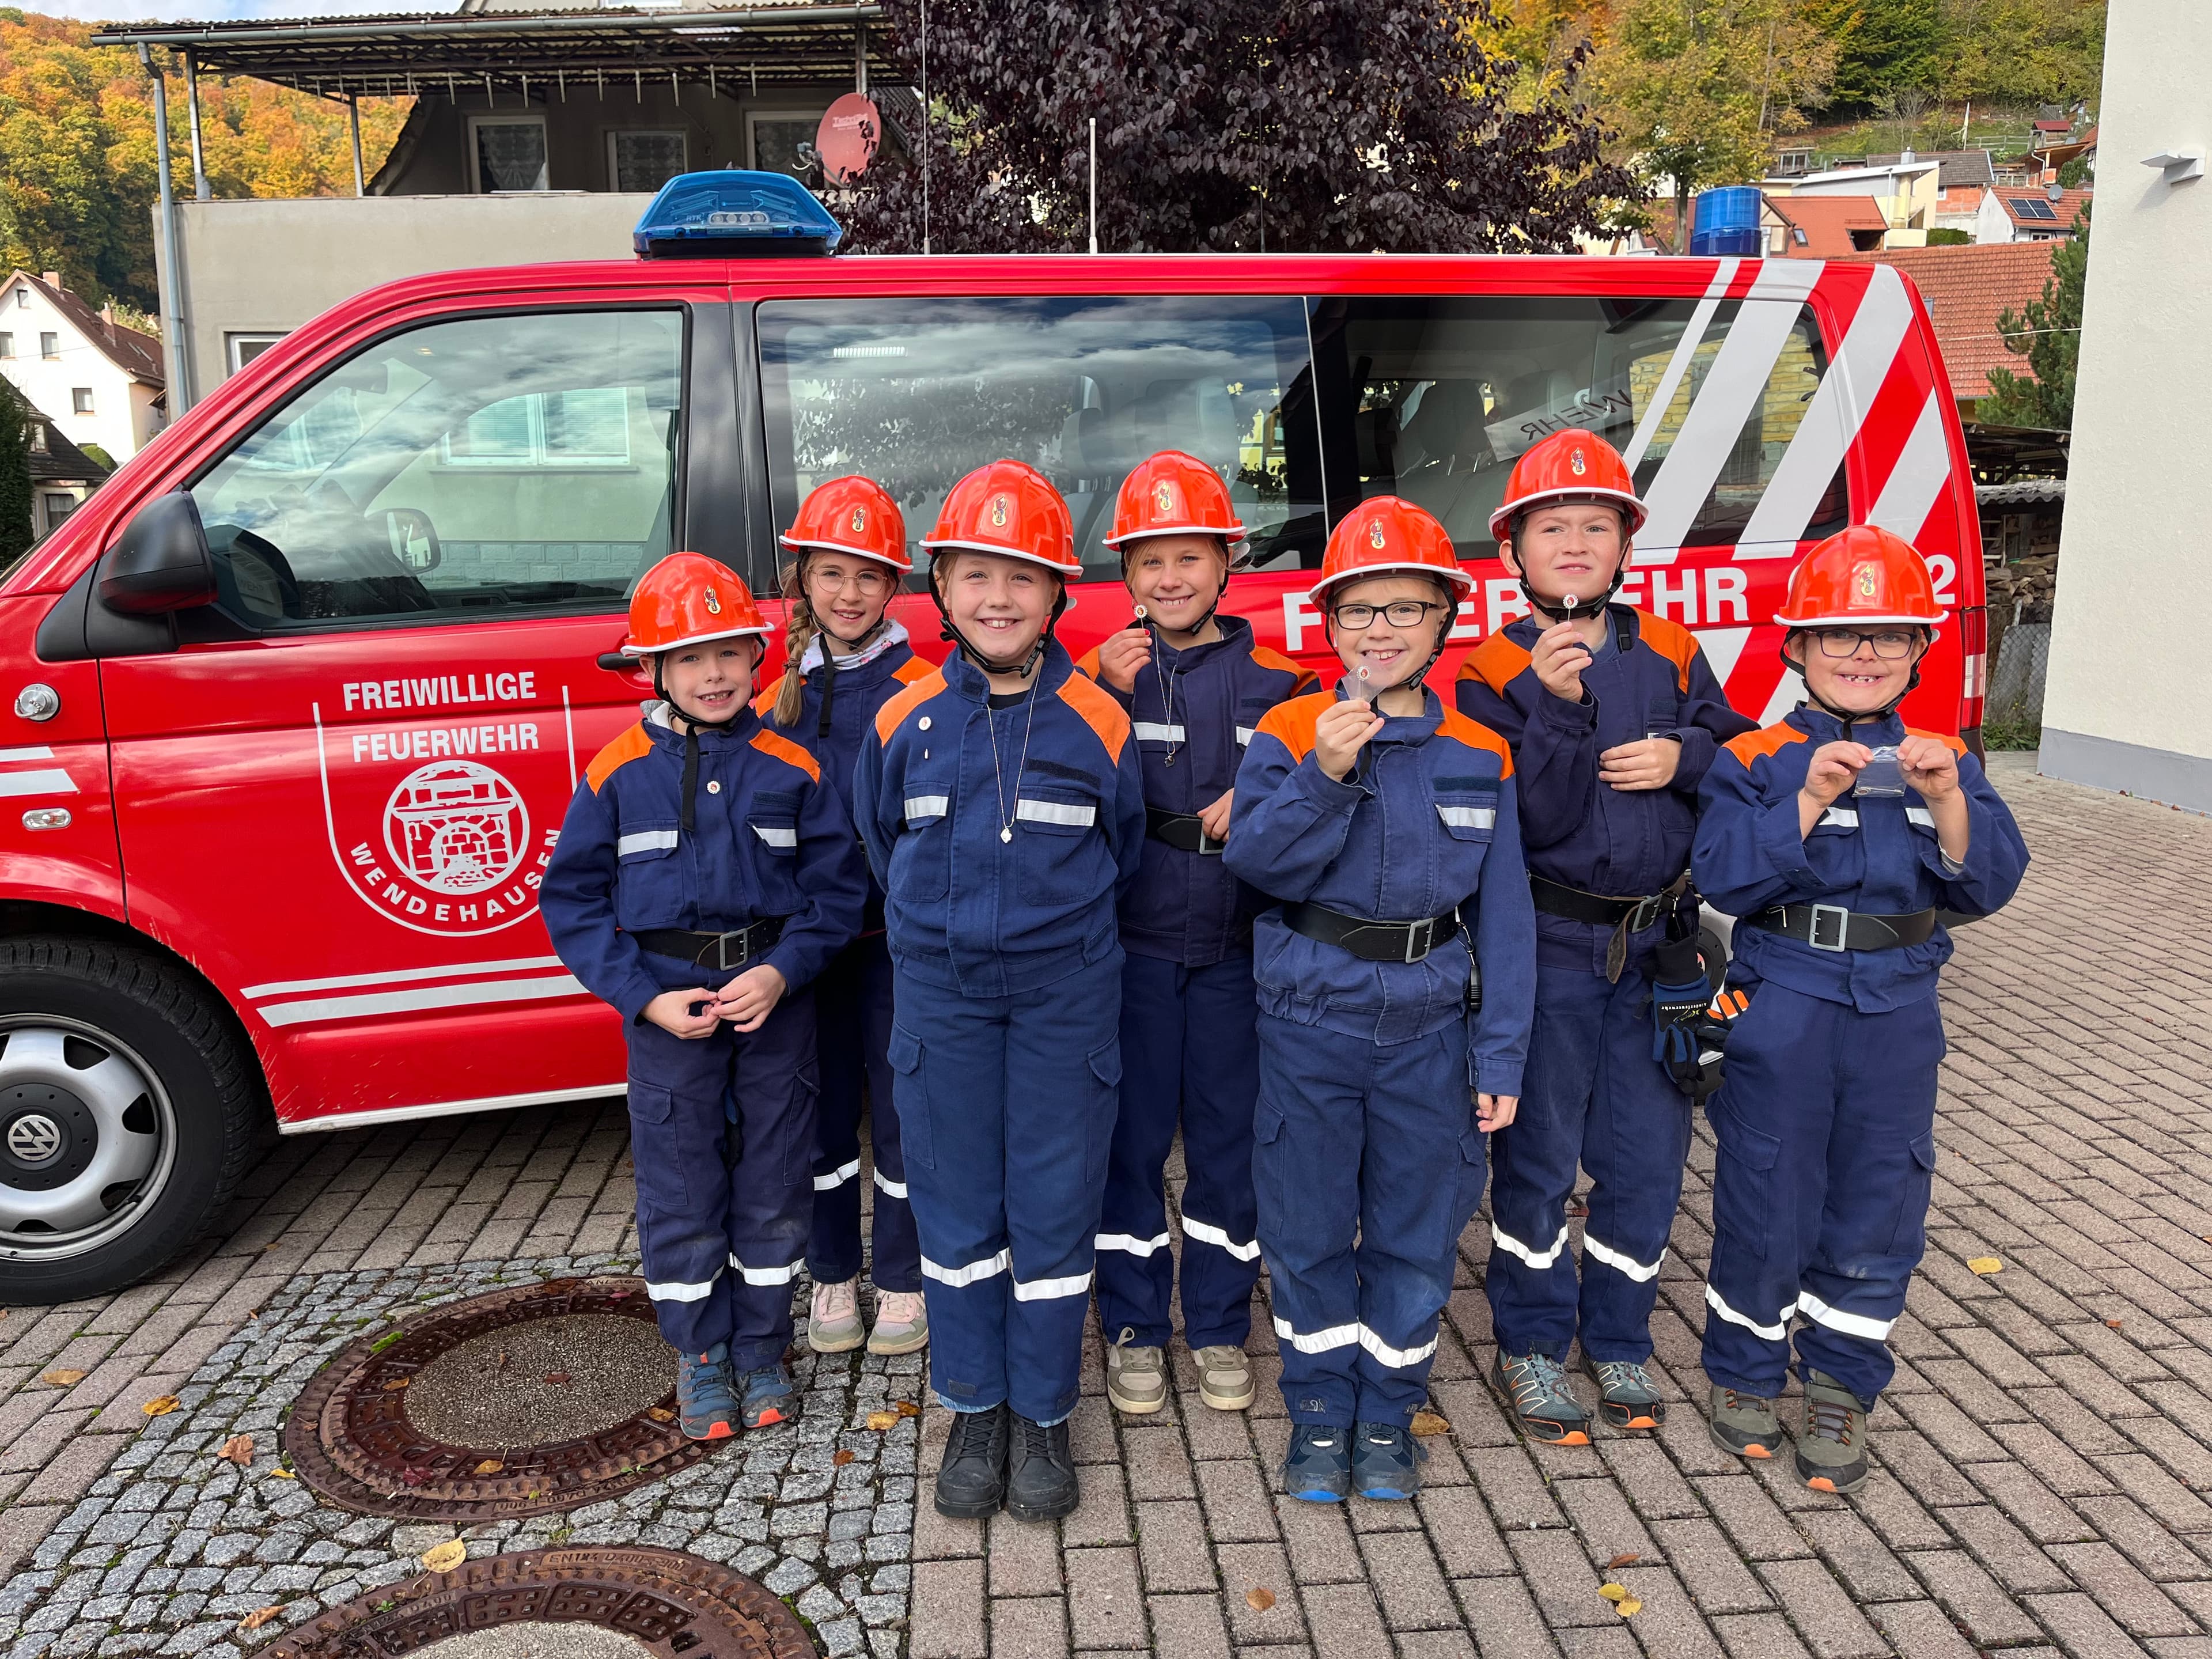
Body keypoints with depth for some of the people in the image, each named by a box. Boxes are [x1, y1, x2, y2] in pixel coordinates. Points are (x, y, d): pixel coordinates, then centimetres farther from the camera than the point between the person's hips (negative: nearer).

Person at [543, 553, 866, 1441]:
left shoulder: (791, 766, -2)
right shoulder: (618, 771, -3)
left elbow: (837, 885, 0)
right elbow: (573, 898, -2)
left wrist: (781, 972, -15)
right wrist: (648, 998, -11)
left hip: (775, 997, 1)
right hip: (668, 1006, 0)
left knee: (774, 1178, 11)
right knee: (682, 1185, 8)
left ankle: (760, 1347, 29)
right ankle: (700, 1352, 28)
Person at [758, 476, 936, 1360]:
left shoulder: (920, 690, -6)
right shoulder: (778, 697, 6)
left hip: (897, 937, -3)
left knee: (901, 1106, 7)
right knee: (822, 1111, 13)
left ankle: (903, 1279, 24)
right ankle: (833, 1276, 30)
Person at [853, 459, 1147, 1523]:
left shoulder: (1097, 723, -3)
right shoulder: (905, 722, 0)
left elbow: (1123, 852, 11)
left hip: (1066, 986, -1)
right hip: (941, 987, 1)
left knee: (1055, 1204, 5)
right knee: (957, 1204, 9)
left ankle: (1043, 1413, 21)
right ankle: (976, 1407, 25)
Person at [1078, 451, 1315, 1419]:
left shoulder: (1275, 679, 3)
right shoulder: (1101, 675, 1)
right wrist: (1105, 702, -18)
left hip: (1236, 948, 1)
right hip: (1132, 945, -1)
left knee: (1229, 1135, 10)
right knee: (1131, 1137, 7)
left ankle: (1220, 1328, 26)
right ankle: (1133, 1328, 23)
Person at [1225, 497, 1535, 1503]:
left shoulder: (1478, 756, 1)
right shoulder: (1289, 733, -3)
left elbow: (1503, 916, 2)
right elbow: (1256, 861, -15)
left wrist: (1500, 1057, -1)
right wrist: (1324, 774, -28)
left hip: (1428, 1028, 1)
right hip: (1310, 1018, -1)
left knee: (1415, 1230, 11)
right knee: (1308, 1229, 10)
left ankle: (1388, 1413, 31)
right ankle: (1320, 1412, 29)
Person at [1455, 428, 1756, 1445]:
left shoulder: (1671, 653, 5)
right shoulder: (1493, 673, -9)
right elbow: (1525, 821, -18)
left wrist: (1684, 759, -13)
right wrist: (1554, 703, -30)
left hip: (1656, 947, 4)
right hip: (1548, 947, -4)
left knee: (1648, 1151, 11)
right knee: (1539, 1151, 7)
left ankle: (1618, 1338, 31)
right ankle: (1531, 1343, 25)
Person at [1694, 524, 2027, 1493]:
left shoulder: (1943, 759, 5)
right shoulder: (1757, 759, -5)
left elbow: (1988, 885, -3)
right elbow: (1724, 876, -17)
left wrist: (1949, 800, -20)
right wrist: (1810, 801, -27)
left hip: (1897, 1015, 3)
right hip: (1783, 1008, -3)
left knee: (1878, 1203, 10)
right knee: (1766, 1196, 7)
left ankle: (1842, 1384, 28)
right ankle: (1746, 1366, 28)